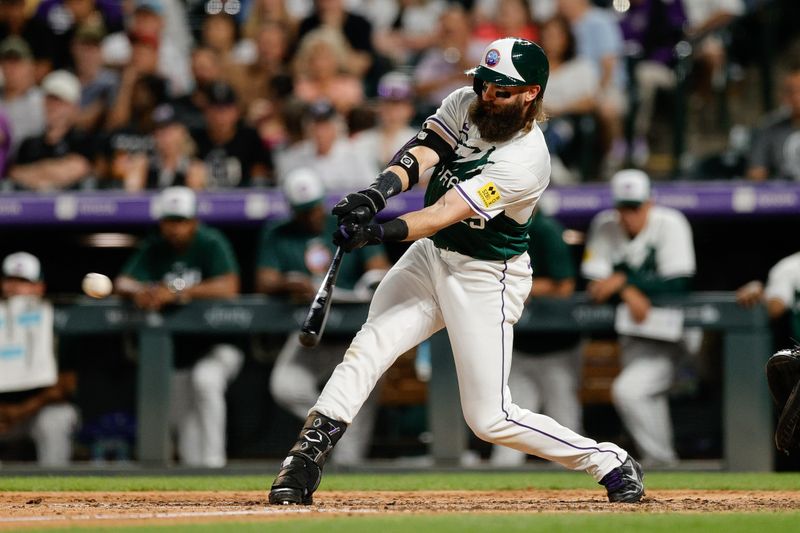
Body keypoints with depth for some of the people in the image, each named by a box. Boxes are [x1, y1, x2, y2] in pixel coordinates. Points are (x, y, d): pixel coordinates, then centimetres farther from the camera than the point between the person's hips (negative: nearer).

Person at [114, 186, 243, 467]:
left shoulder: (211, 244, -14)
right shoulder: (154, 249, 0)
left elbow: (229, 287, -29)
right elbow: (122, 283, -8)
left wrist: (177, 293, -37)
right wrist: (139, 292, -33)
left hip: (219, 346, -6)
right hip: (179, 349, 6)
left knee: (205, 378, -34)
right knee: (183, 422, 11)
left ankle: (212, 460, -30)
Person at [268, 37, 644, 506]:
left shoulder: (526, 160, -26)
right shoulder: (464, 103, -6)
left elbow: (445, 213, -33)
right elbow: (419, 154, -17)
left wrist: (378, 233, -44)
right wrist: (378, 194, -38)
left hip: (487, 278, -6)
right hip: (431, 256, 6)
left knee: (490, 418, -5)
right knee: (368, 349, -14)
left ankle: (612, 464, 11)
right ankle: (305, 463, -14)